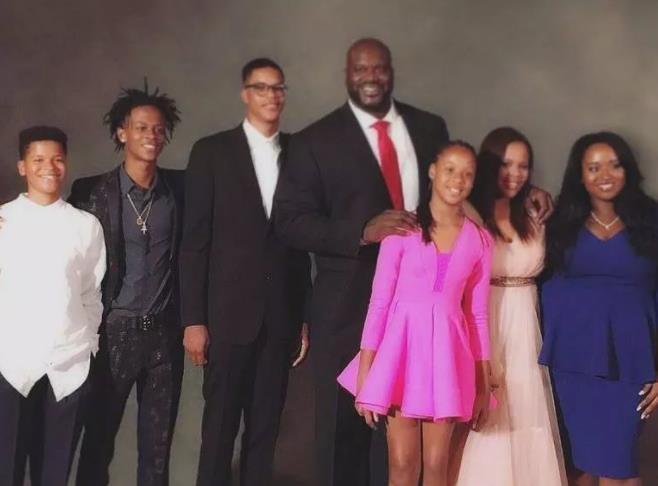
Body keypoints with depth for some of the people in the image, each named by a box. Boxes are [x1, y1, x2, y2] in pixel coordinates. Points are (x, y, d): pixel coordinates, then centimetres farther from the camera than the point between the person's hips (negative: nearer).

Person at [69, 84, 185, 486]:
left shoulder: (180, 187, 2)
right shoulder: (92, 192, -4)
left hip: (165, 332, 2)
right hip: (113, 332, -2)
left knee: (158, 443, 11)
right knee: (98, 439, 8)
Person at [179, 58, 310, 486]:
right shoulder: (212, 151, 0)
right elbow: (195, 240, -3)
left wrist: (305, 314, 8)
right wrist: (193, 318, -8)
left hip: (281, 314, 3)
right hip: (229, 310, -2)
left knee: (266, 424, 10)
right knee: (220, 423, 5)